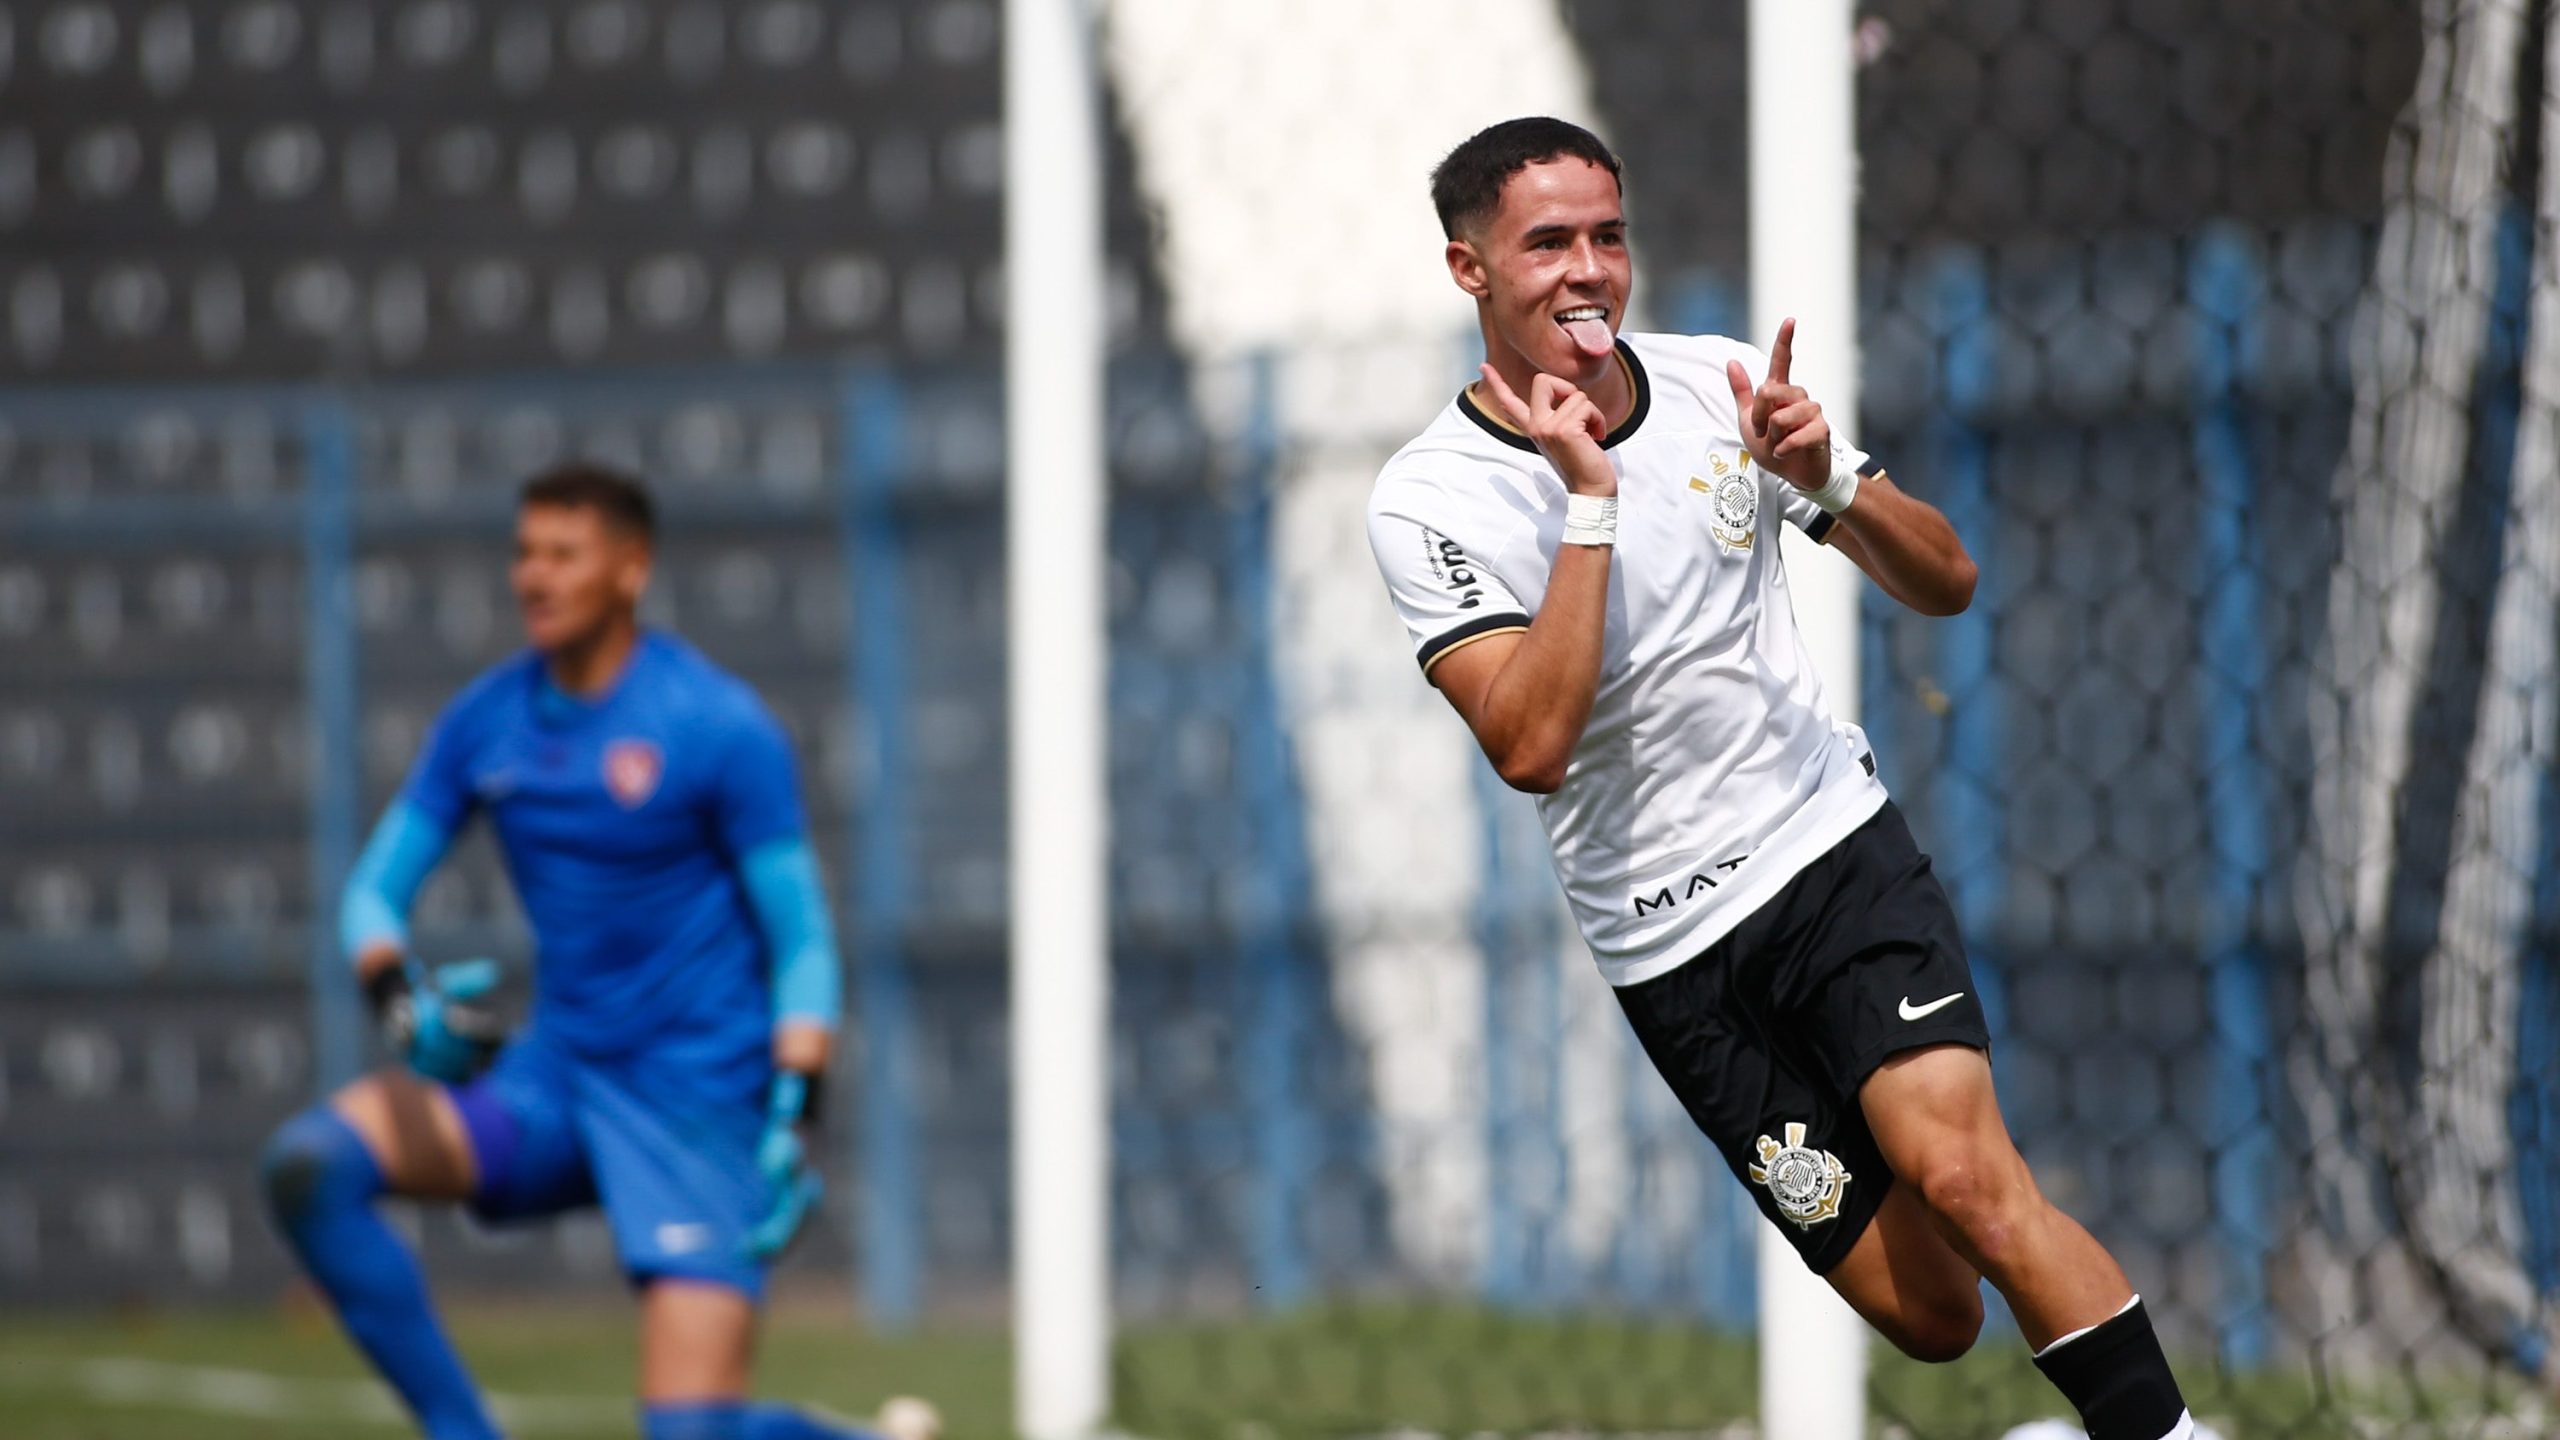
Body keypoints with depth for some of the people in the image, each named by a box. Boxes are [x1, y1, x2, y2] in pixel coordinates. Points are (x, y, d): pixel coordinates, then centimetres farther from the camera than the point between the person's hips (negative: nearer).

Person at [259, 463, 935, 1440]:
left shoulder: (720, 727, -9)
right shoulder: (485, 722, 5)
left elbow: (802, 944, -6)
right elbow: (375, 890, 9)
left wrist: (793, 1121, -17)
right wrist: (400, 995, -14)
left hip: (697, 1097, -5)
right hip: (556, 1071, 5)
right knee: (308, 1162, -19)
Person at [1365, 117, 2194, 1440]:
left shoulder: (1716, 386, 1)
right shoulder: (1429, 498, -9)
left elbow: (1944, 584, 5)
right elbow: (1531, 745, -23)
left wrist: (1825, 480, -15)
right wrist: (1589, 498, -25)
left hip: (1837, 846, 1)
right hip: (1672, 946, -1)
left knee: (1965, 1179, -24)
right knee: (1927, 1313, -5)